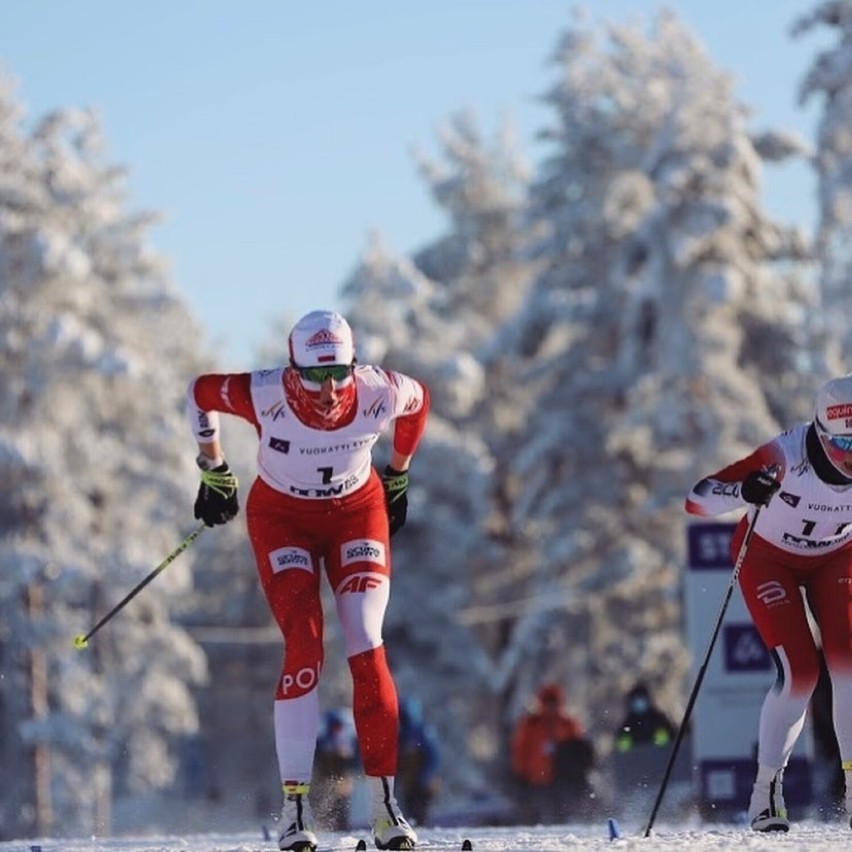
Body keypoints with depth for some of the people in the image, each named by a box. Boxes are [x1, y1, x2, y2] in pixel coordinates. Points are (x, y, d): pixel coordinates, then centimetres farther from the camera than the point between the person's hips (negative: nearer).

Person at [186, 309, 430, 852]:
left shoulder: (380, 394, -25)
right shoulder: (266, 395, -29)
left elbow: (420, 400, 1)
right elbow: (200, 393, -8)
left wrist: (398, 480, 11)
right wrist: (215, 476, 2)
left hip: (357, 513, 1)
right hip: (283, 518, -1)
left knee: (367, 649, -14)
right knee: (304, 650, -17)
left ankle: (385, 802, -10)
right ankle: (295, 806, -12)